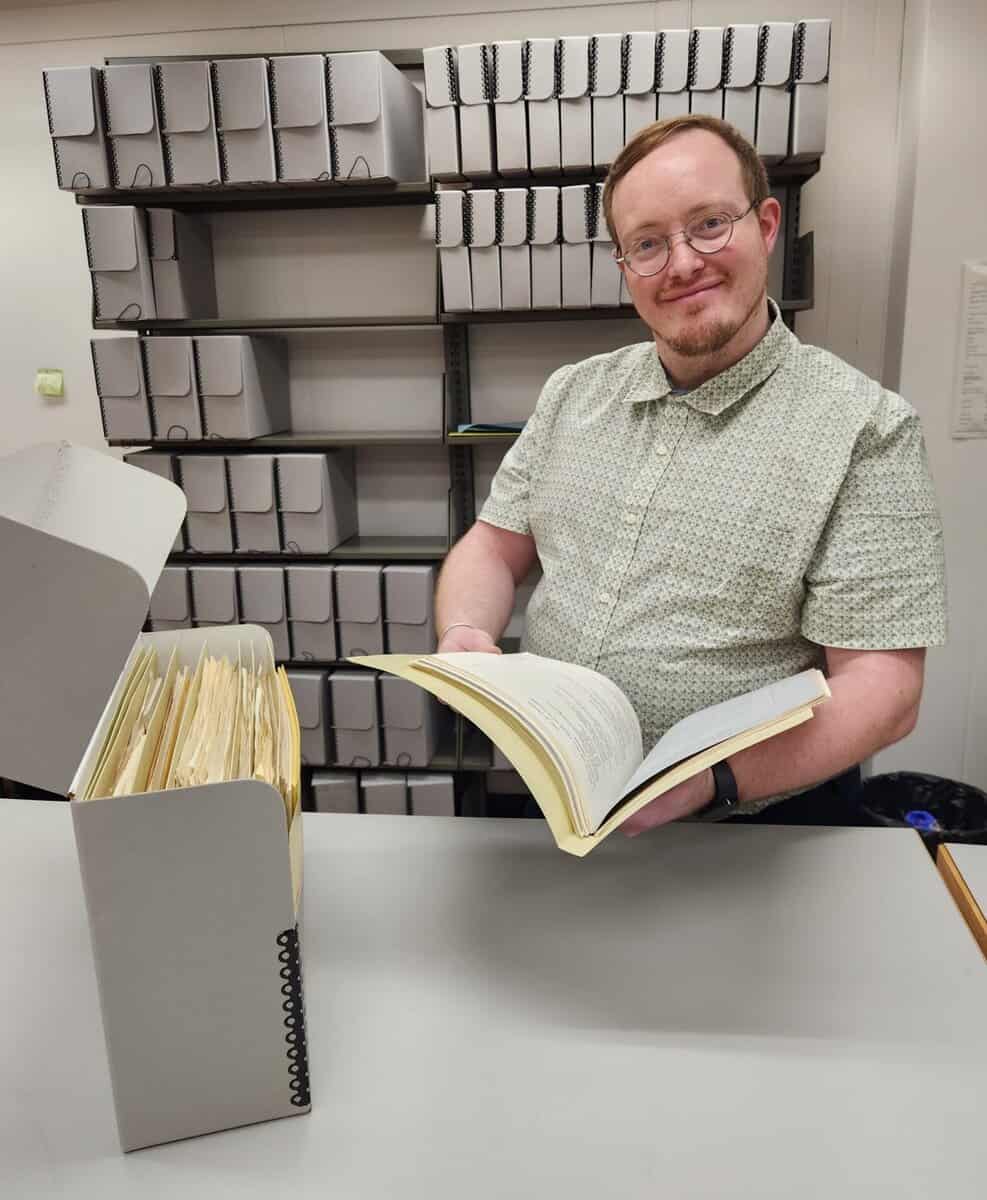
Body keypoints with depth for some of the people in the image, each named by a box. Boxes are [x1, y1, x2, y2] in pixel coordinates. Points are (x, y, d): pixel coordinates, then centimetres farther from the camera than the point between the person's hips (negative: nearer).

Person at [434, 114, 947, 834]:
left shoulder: (863, 427, -11)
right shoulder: (574, 393, 6)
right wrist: (464, 633, -14)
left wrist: (707, 780, -28)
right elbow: (496, 547, 7)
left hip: (758, 814, -1)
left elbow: (882, 689, -14)